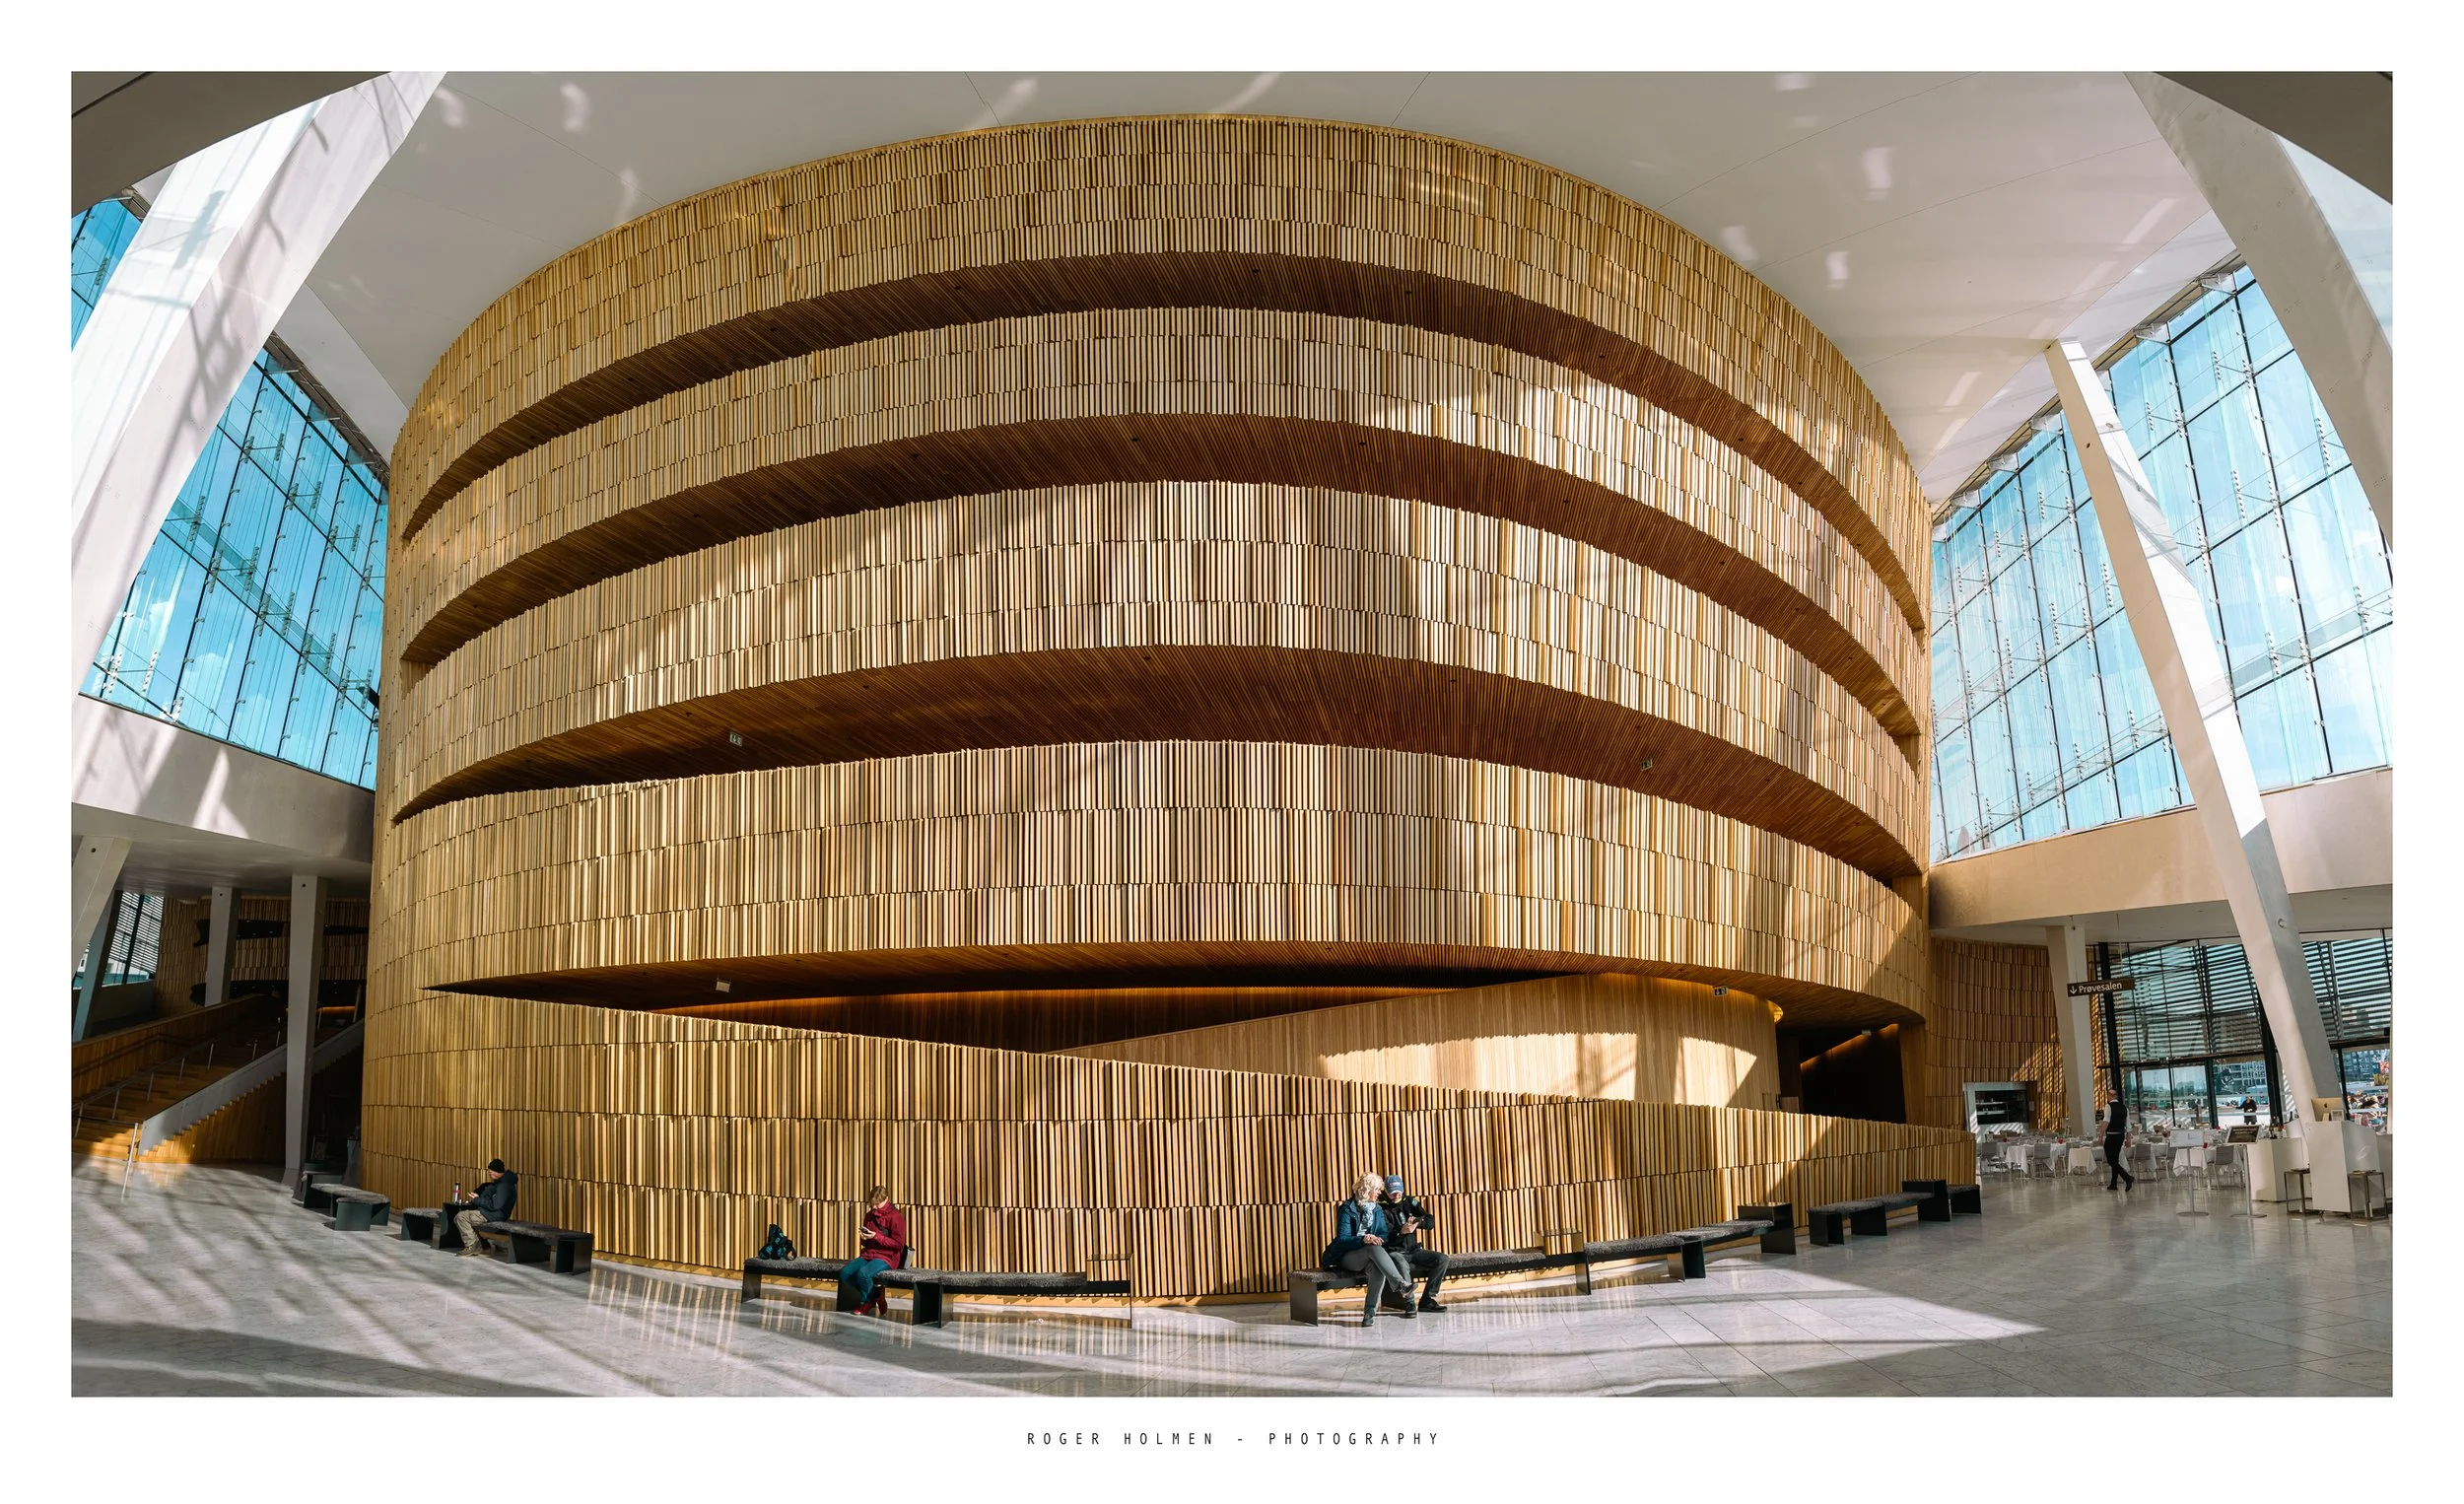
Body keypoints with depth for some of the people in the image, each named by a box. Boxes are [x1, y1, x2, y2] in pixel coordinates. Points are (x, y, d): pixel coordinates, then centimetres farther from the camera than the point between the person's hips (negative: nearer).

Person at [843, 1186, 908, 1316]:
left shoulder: (895, 1216, -8)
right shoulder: (870, 1215, 13)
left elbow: (898, 1244, -12)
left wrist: (877, 1237, -19)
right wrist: (864, 1239, -3)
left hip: (887, 1257, -7)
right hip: (868, 1254, 7)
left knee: (863, 1273, -34)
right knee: (845, 1273, -17)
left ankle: (866, 1302, -2)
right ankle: (875, 1295, 1)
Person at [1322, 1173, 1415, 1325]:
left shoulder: (1378, 1210, 15)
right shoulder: (1347, 1209, -4)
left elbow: (1385, 1234, 4)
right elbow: (1342, 1239, -12)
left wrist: (1376, 1238, -20)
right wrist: (1363, 1239, -30)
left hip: (1370, 1256, 5)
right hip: (1347, 1257, -5)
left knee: (1377, 1268, -33)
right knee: (1374, 1248, -36)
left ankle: (1370, 1312, -35)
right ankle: (1402, 1284, -48)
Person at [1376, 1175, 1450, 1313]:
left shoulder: (1410, 1202, 10)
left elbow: (1431, 1222, 3)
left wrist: (1418, 1222, -19)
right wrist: (1402, 1231, -32)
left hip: (1413, 1251, 6)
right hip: (1393, 1252, -6)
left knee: (1442, 1259, -13)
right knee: (1401, 1265, -39)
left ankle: (1427, 1300, -10)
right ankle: (1409, 1303, -23)